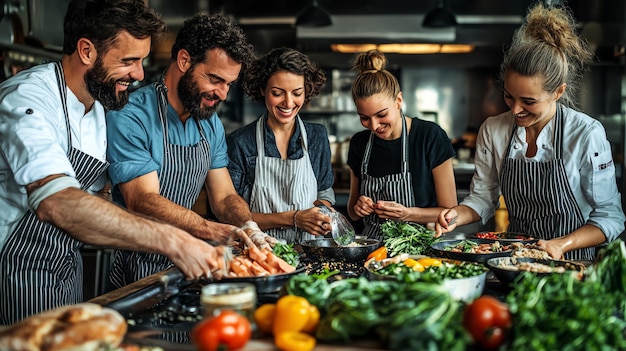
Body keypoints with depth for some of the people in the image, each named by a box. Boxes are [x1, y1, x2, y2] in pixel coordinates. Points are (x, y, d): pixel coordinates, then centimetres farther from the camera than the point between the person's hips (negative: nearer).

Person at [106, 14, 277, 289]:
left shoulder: (211, 124, 9)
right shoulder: (129, 117, -15)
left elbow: (224, 196, 9)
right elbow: (143, 201, -23)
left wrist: (248, 227, -14)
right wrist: (214, 231, -35)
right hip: (137, 273, -6)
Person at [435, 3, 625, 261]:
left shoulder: (587, 134, -9)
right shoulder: (492, 130, 2)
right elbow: (483, 197, 11)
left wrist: (562, 245, -16)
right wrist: (458, 215, -8)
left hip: (570, 261, -2)